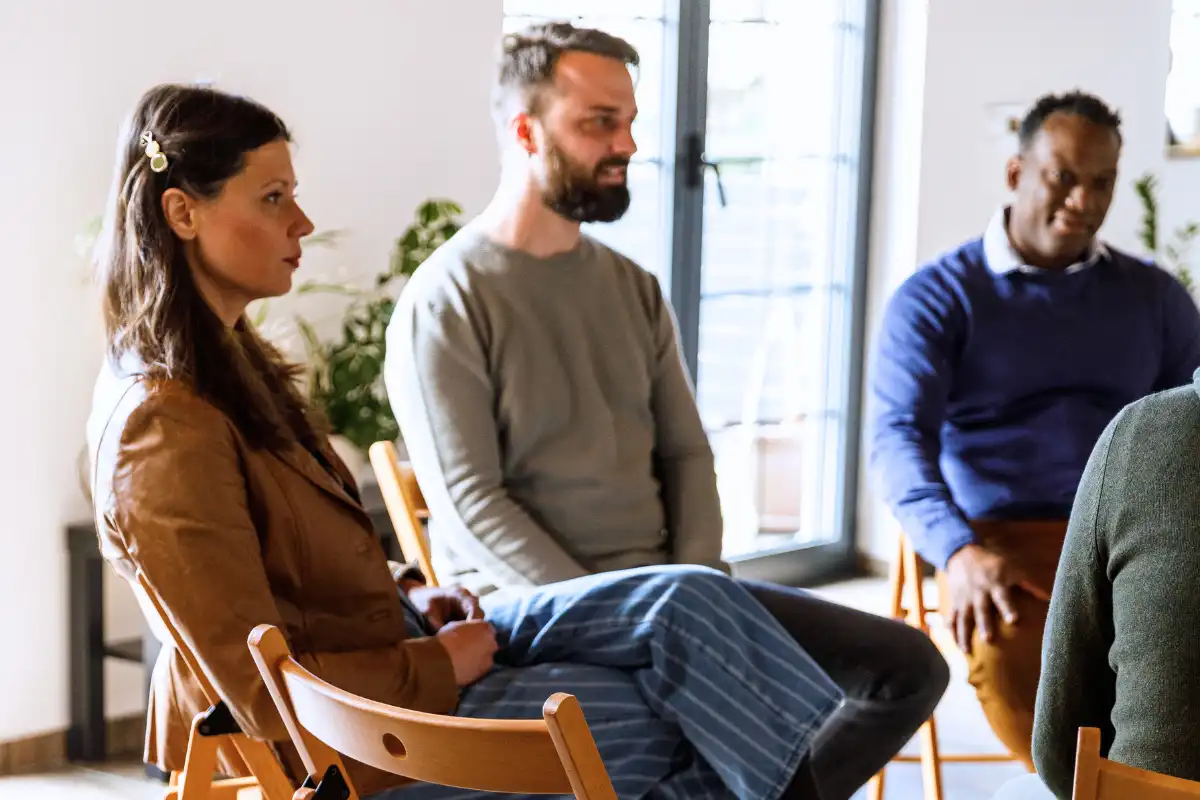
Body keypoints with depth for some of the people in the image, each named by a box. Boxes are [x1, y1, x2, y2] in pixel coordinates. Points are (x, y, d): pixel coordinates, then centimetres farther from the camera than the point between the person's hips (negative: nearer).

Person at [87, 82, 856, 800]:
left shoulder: (225, 358, 6)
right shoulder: (168, 431, -25)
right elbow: (266, 694, -24)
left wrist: (406, 590, 4)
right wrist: (441, 667, -15)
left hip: (393, 639, 9)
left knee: (690, 601, -6)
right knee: (683, 725, -7)